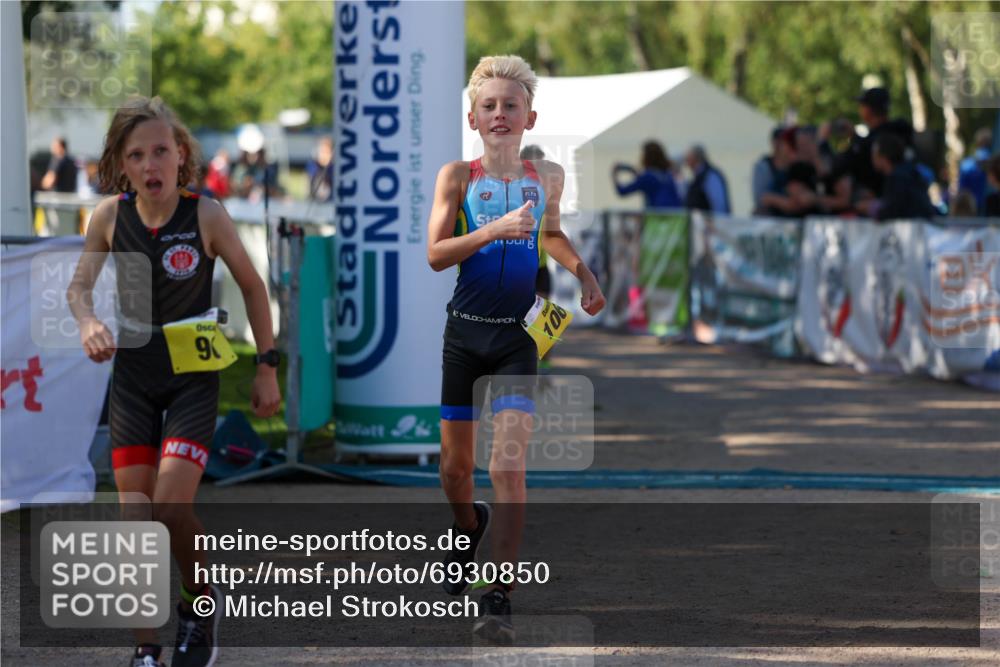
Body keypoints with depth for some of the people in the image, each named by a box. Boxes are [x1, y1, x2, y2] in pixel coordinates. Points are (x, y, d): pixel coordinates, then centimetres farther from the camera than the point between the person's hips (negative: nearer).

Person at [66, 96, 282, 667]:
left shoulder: (206, 215, -15)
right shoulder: (111, 215, -8)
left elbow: (252, 286, -3)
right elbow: (80, 286, 5)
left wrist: (267, 368, -1)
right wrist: (89, 323, -17)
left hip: (194, 378, -3)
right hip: (133, 377, 3)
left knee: (172, 507, -16)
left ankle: (202, 600, 14)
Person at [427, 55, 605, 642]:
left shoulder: (548, 176, 4)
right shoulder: (458, 176, -3)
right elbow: (436, 253, -10)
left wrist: (582, 271, 11)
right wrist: (495, 230, -22)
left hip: (518, 335, 0)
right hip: (465, 332, 0)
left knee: (510, 465, -15)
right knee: (456, 466, 11)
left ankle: (499, 596, -16)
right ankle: (470, 528, 46)